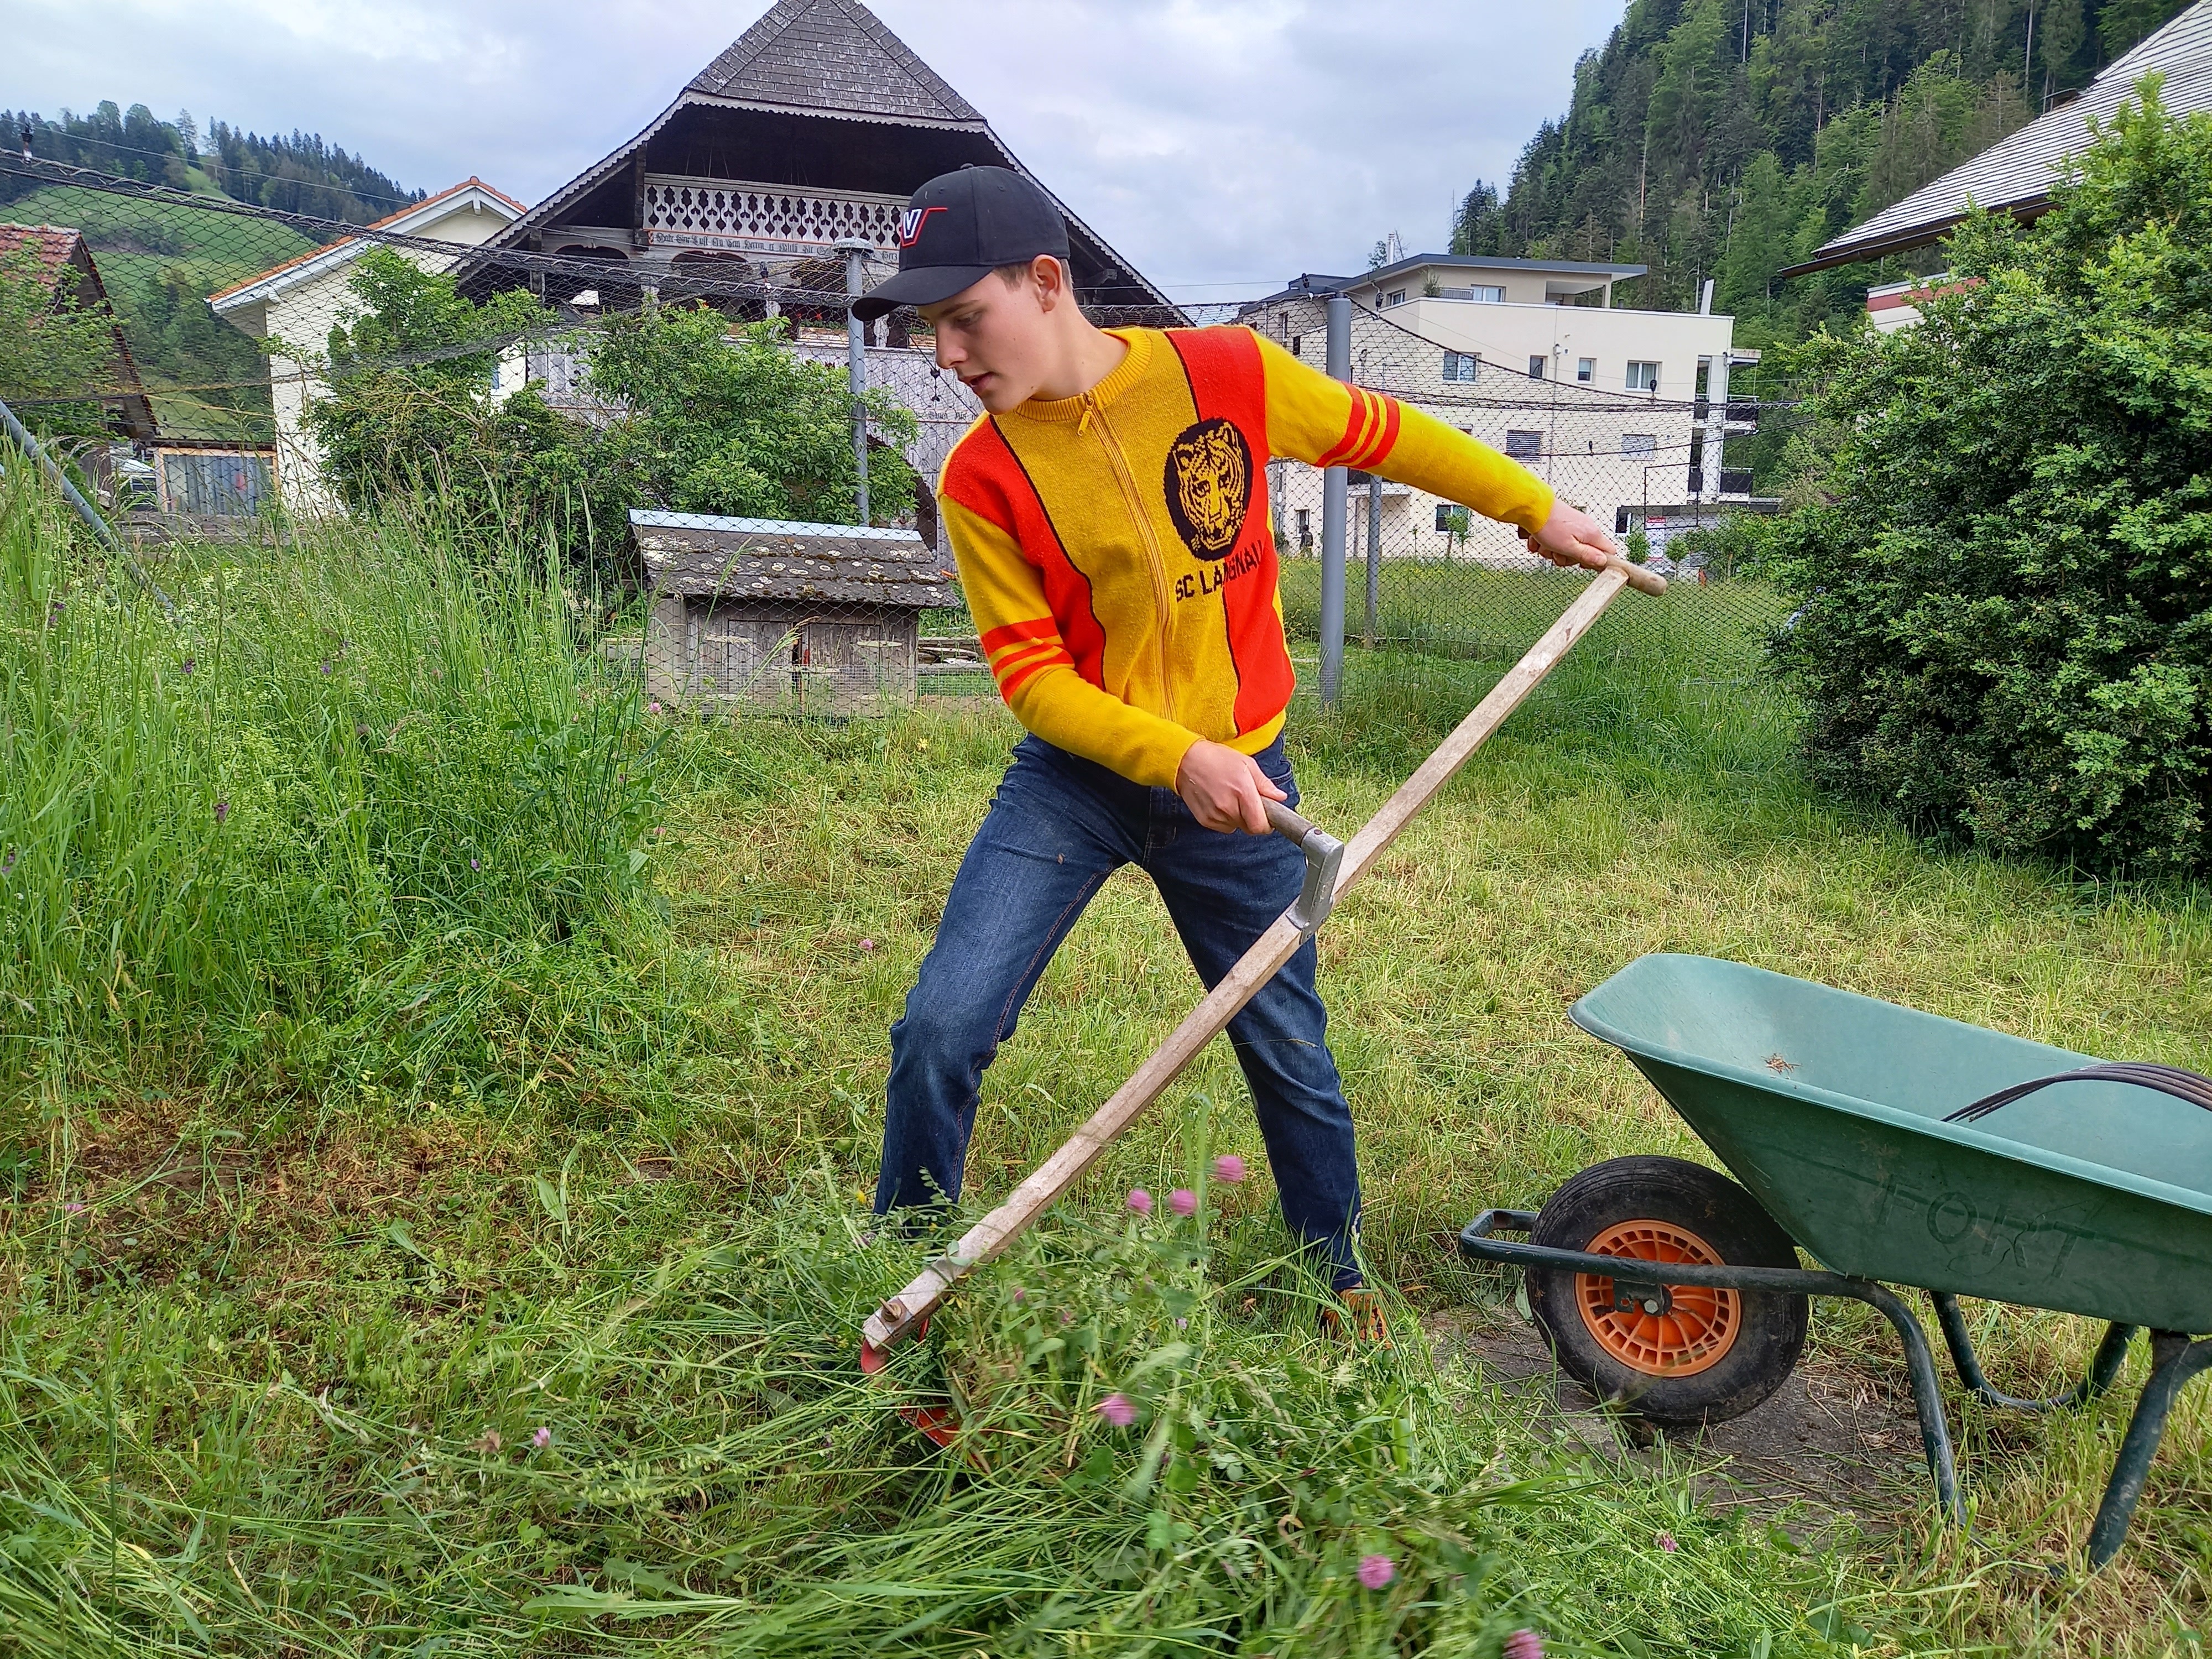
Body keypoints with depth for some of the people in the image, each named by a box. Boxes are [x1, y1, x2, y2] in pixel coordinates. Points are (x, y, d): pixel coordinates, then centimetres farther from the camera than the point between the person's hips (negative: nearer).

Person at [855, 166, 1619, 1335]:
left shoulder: (1229, 374, -11)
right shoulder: (980, 480, -11)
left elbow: (1382, 436, 6)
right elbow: (1031, 676, -11)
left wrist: (1535, 507, 16)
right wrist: (1176, 757, -25)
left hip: (1233, 780, 0)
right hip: (1076, 774, 0)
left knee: (1290, 1054, 11)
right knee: (941, 1031, -9)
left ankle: (1339, 1279, 37)